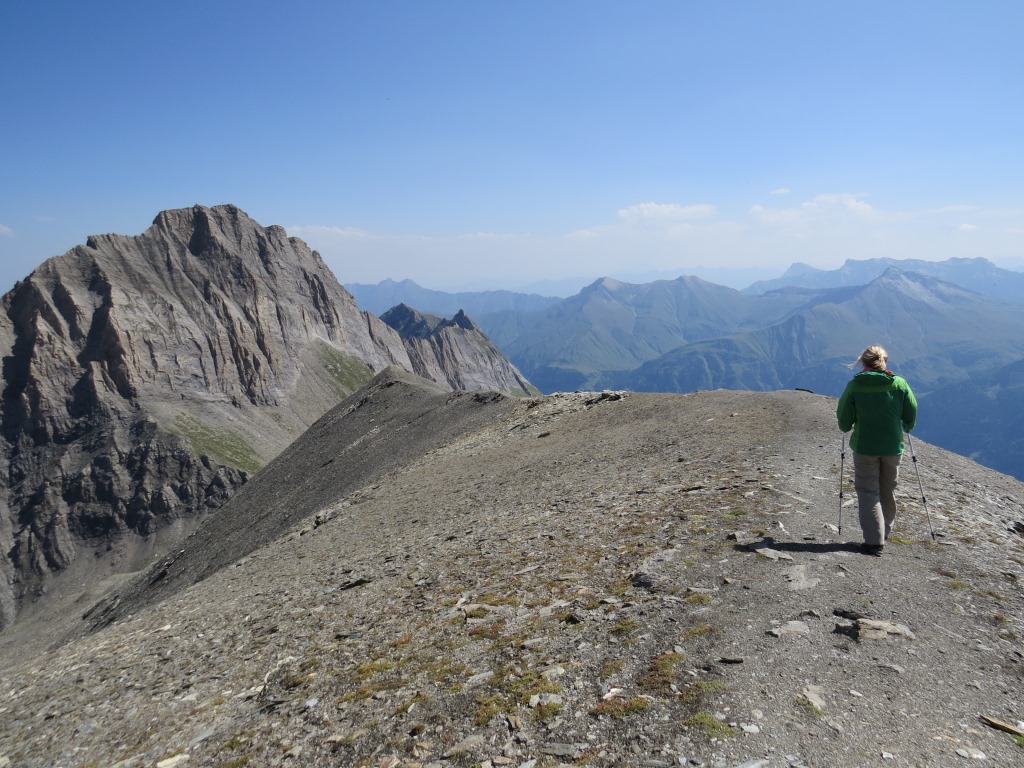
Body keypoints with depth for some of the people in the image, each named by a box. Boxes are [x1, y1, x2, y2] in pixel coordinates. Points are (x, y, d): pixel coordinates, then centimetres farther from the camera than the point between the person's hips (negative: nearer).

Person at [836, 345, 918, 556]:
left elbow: (843, 418, -3)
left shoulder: (855, 385, -9)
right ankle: (885, 533, 31)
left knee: (868, 492, 4)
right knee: (888, 491, 18)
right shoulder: (899, 383, -3)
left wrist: (846, 428, 19)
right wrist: (906, 428, 25)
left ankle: (874, 541, -3)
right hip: (893, 447, 3)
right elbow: (911, 413, 4)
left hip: (864, 447, -2)